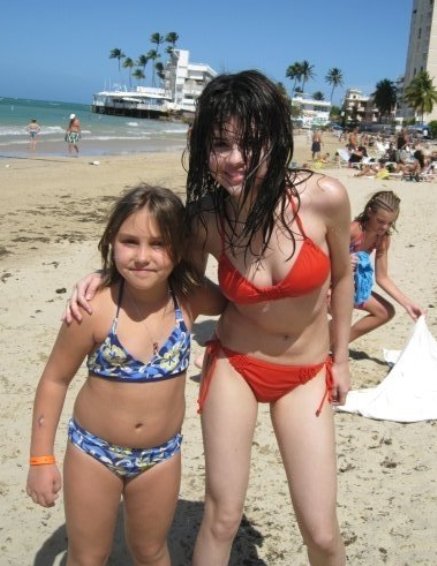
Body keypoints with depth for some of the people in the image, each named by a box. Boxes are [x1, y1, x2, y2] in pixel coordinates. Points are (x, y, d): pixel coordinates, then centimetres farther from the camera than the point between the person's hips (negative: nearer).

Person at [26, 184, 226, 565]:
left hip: (161, 454, 2)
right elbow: (55, 380, -11)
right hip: (93, 450, -2)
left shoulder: (189, 300, -15)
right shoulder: (95, 309, -23)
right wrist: (41, 459, -7)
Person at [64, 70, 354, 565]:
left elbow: (342, 276, -2)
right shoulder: (204, 218, -15)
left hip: (305, 375, 0)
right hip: (233, 365, 0)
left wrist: (340, 358, 8)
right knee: (221, 519, 5)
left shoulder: (324, 197, -20)